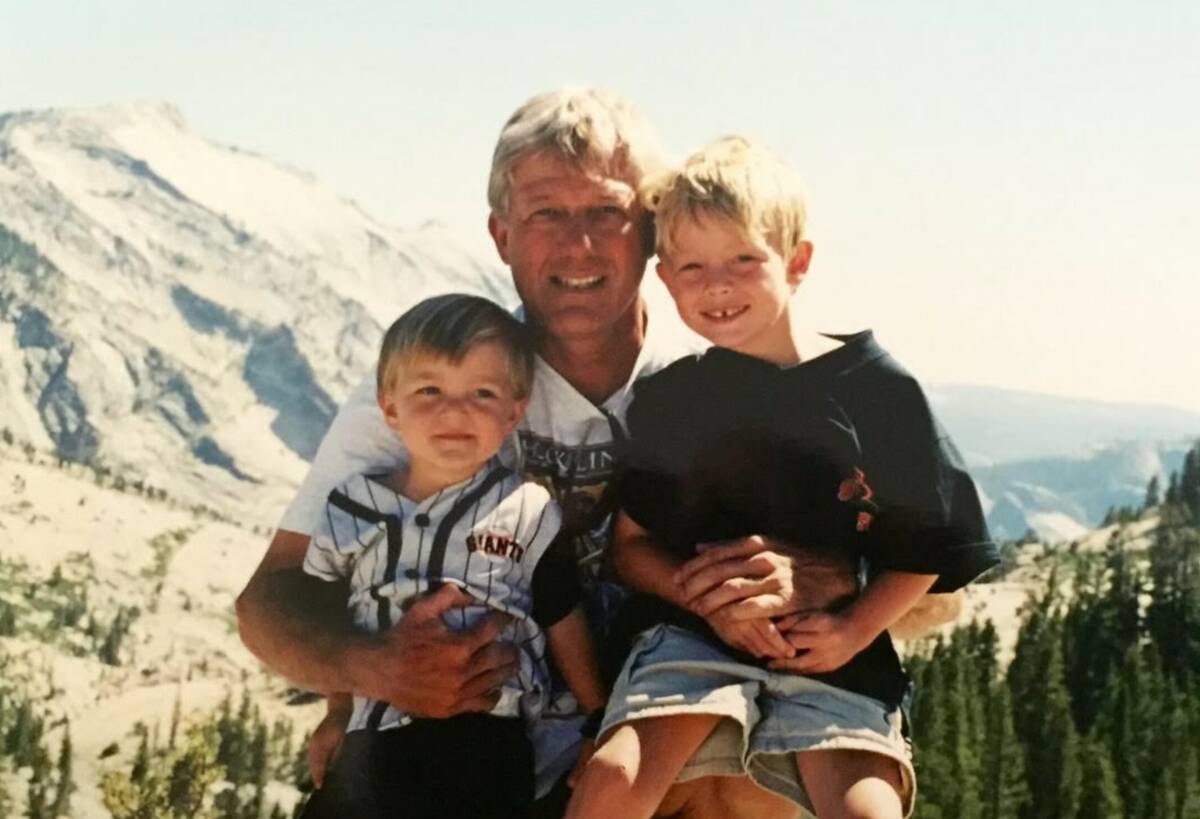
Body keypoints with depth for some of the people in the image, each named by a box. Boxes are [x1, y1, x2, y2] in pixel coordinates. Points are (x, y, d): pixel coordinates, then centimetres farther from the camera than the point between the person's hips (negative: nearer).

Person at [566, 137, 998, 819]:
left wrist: (856, 627, -8)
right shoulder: (665, 399, 6)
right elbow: (632, 545, 10)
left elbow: (928, 546, 6)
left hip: (833, 655, 0)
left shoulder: (876, 389, 1)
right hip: (696, 636, 1)